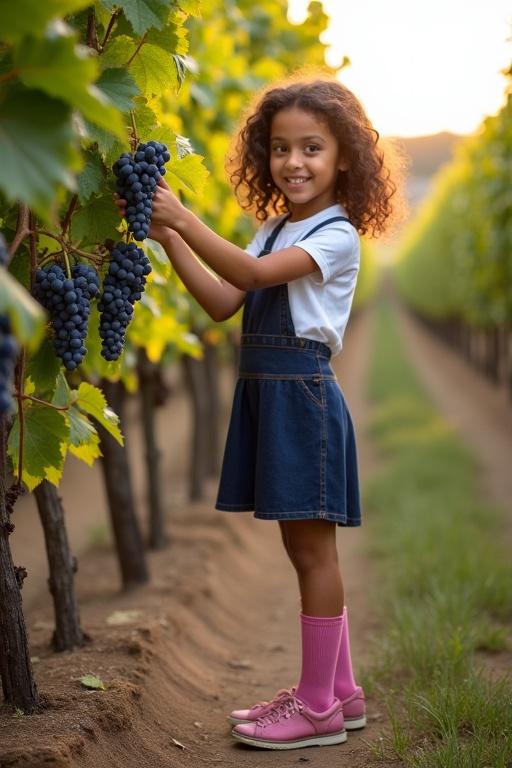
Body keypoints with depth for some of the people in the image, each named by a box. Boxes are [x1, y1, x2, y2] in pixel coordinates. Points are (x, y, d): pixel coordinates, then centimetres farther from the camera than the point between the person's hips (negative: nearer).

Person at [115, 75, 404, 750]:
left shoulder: (337, 236, -9)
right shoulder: (274, 231, 16)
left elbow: (252, 273, -23)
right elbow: (224, 303, 6)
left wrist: (183, 219, -25)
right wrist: (168, 239, -2)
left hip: (305, 393, -9)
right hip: (265, 392, 9)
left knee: (312, 547, -2)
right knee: (303, 546, 13)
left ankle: (318, 707, 7)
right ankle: (339, 690, 25)